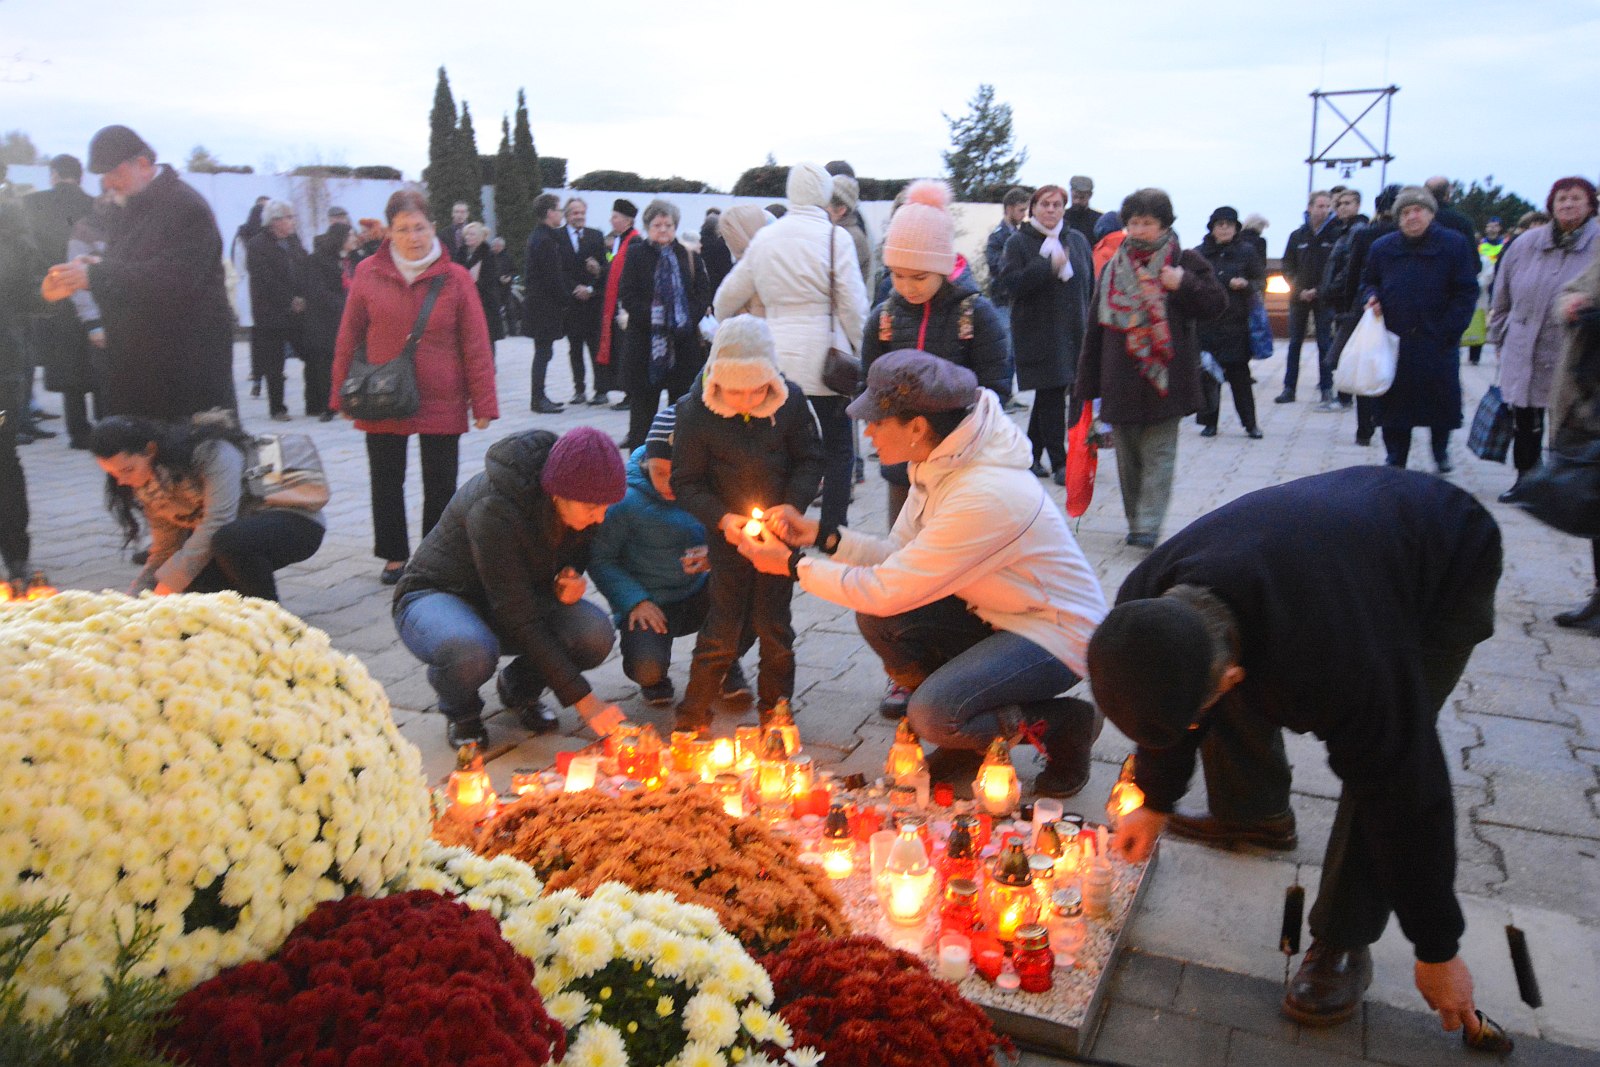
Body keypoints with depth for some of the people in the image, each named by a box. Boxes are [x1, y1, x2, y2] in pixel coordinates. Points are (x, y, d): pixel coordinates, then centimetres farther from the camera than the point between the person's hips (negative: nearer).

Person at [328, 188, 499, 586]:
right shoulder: (368, 273, -2)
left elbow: (476, 345, -5)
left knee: (440, 485, 9)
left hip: (442, 404, -1)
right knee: (386, 482, 12)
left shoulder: (455, 278, -5)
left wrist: (483, 403, -6)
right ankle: (394, 555, 28)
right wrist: (342, 394, 4)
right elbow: (349, 339, 4)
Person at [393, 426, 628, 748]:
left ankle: (518, 688, 7)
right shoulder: (494, 509, -34)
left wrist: (567, 583, -18)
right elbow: (519, 619, -33)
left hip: (515, 597, 5)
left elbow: (576, 554, 8)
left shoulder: (578, 504, -15)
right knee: (471, 652, -41)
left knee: (596, 633, -24)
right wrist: (582, 700, -33)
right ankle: (460, 712, -3)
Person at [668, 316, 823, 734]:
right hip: (727, 529, -1)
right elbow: (686, 482, -7)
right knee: (722, 624, 1)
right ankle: (693, 715, 16)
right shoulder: (694, 410, -14)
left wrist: (792, 506, -15)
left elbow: (810, 460, 0)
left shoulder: (790, 400, -12)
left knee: (773, 622, 6)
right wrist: (721, 518, -21)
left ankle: (775, 710, 24)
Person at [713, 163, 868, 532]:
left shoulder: (765, 237, 8)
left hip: (777, 361, 4)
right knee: (838, 449, 7)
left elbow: (729, 296, 17)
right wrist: (860, 351, 4)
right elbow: (852, 304, -8)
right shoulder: (835, 237, -5)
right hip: (823, 360, -4)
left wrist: (724, 323, 37)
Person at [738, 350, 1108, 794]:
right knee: (876, 619, -8)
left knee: (933, 714, -26)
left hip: (1058, 634, -9)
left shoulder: (986, 495, -32)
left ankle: (1065, 724, 1)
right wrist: (819, 535, -7)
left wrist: (792, 565, -17)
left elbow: (886, 590, -27)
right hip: (996, 615, 9)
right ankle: (964, 729, 12)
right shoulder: (937, 463, -3)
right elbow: (899, 556, 3)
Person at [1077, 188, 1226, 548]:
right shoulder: (1113, 268, 10)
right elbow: (1096, 328, 11)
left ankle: (1148, 525, -5)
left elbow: (1217, 303, 0)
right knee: (1127, 454, 10)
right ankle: (1134, 520, 21)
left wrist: (1183, 285, -16)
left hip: (1165, 376, -3)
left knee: (1158, 451, -4)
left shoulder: (1186, 261, 2)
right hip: (1120, 378, 4)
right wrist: (1088, 383, 9)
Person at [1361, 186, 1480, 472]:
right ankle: (1395, 458, 14)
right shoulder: (1382, 247, 6)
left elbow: (1467, 291, -2)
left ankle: (1441, 451, 27)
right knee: (1395, 403, 4)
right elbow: (1368, 281, 22)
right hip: (1395, 341, 2)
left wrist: (1448, 329, -11)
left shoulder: (1454, 244, -2)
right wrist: (1372, 296, -2)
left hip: (1438, 342, -2)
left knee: (1441, 401, 5)